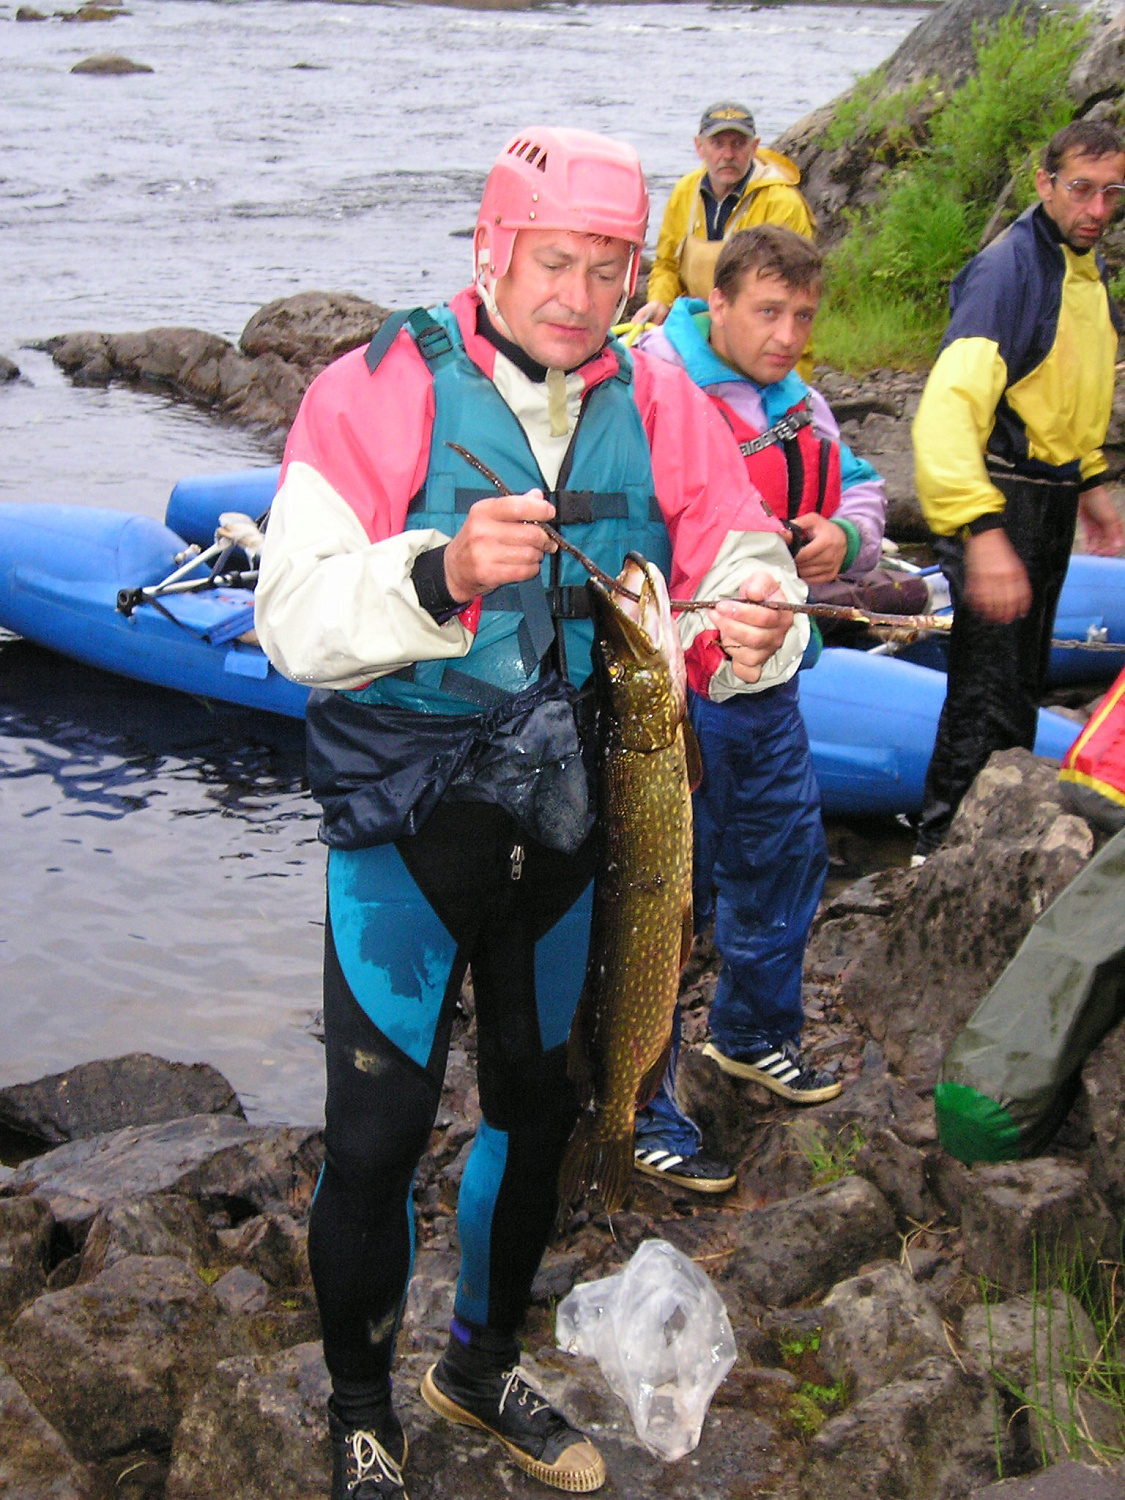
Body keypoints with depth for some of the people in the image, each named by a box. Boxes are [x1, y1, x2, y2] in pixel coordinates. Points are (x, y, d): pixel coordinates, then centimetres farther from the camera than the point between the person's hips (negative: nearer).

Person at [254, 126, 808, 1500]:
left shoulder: (661, 407, 1)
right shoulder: (379, 393, -11)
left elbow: (738, 567, -1)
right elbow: (297, 624, -20)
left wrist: (755, 626, -25)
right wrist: (439, 574, -38)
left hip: (569, 823, 4)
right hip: (406, 825, -4)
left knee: (538, 1113, 19)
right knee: (376, 1139, 3)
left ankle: (483, 1365, 44)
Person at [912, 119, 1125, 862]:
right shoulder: (1009, 267, -21)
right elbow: (950, 402, -33)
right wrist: (981, 532, -41)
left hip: (1051, 503, 9)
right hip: (997, 505, -9)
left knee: (1022, 682, 20)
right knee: (989, 694, -7)